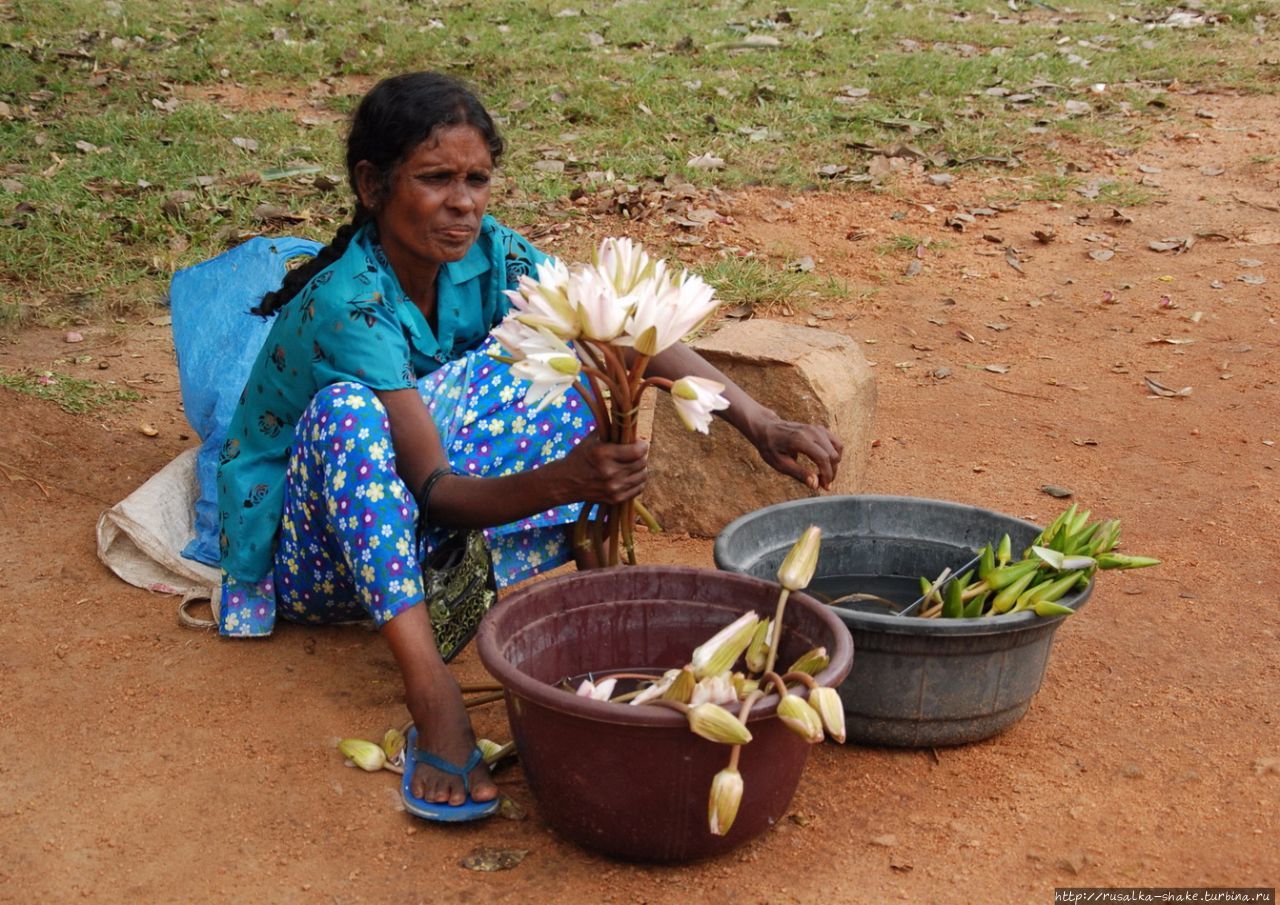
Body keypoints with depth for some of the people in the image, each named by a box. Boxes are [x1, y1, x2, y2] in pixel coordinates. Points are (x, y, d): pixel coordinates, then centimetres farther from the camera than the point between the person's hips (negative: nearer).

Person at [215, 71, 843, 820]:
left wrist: (757, 421, -30)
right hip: (302, 553, -6)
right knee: (346, 410, -38)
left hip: (403, 528, 6)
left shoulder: (489, 254, -12)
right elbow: (435, 491, -33)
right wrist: (561, 481, -50)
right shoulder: (347, 303, -29)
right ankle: (431, 691, -44)